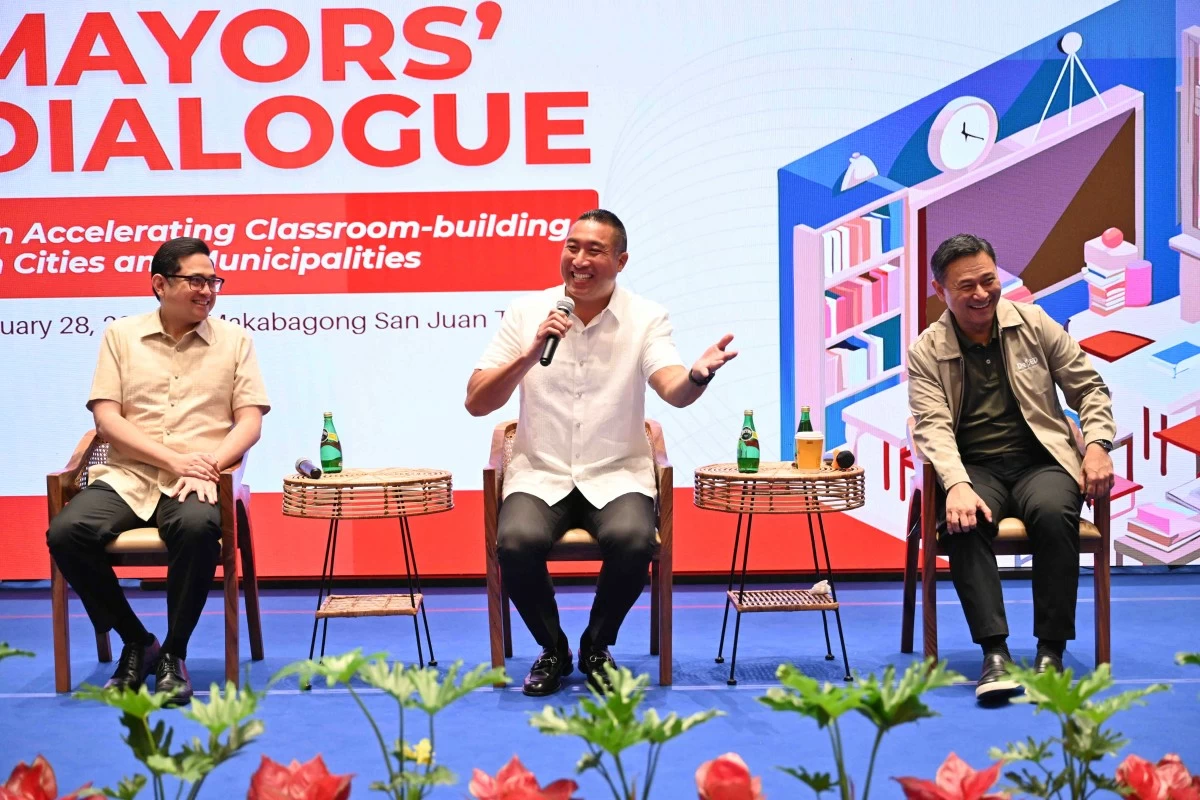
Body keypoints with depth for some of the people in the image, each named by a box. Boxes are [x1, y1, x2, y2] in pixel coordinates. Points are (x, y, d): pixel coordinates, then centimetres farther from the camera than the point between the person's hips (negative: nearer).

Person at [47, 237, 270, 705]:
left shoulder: (234, 340, 10)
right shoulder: (121, 336, 10)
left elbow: (250, 421, 4)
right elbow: (106, 418, 1)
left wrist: (209, 464, -15)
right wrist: (174, 459, -12)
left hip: (195, 483, -1)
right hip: (126, 477, 2)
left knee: (198, 527, -36)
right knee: (66, 533, -27)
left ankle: (173, 654, -14)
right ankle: (136, 642, -4)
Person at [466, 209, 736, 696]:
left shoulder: (645, 318, 0)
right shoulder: (527, 312, 2)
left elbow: (674, 391, -17)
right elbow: (475, 403, -3)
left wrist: (698, 375, -41)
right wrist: (530, 354, -18)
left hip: (616, 476, 0)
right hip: (540, 474, 1)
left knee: (632, 542, -31)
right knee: (516, 543, -30)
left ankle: (596, 646, 0)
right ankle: (553, 649, 1)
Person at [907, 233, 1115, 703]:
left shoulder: (1033, 324, 7)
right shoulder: (926, 352, 2)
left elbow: (1089, 388, 13)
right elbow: (932, 425, -11)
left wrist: (1097, 443, -6)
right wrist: (956, 485, -29)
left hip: (1040, 462, 1)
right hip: (975, 468, -1)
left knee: (1053, 513, -34)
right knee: (964, 522, -35)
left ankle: (1051, 653, -26)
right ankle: (995, 652, -34)